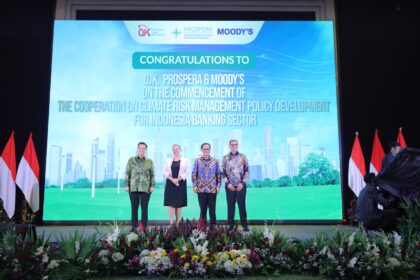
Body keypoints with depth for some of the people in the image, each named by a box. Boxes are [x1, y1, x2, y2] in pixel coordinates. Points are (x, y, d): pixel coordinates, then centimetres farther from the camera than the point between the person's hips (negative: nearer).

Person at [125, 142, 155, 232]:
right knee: (134, 208, 2)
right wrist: (127, 185, -1)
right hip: (133, 187, 0)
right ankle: (134, 227, 9)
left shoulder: (149, 161, 6)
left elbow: (152, 174, 7)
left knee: (144, 208, -1)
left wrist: (152, 186, 0)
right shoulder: (131, 160, 5)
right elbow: (127, 173, 5)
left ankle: (144, 227, 7)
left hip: (145, 188, 0)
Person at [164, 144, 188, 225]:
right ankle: (171, 223, -2)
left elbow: (186, 172, -1)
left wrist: (178, 179, -14)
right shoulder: (168, 160, 11)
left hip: (180, 183, -1)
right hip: (170, 183, 1)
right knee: (171, 204, -3)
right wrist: (172, 179, -12)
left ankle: (178, 223, 6)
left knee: (179, 204, 1)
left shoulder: (185, 160, 6)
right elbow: (165, 172, 4)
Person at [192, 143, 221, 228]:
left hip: (212, 189, 0)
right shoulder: (197, 160, 1)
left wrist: (218, 186, 2)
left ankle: (212, 225, 15)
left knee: (212, 208, 4)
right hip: (201, 189, 0)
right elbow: (193, 174, 5)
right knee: (203, 208, 6)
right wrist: (195, 185, -1)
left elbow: (218, 174, 7)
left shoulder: (215, 160, 3)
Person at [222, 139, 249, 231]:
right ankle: (230, 225, 13)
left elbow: (246, 171, 2)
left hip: (241, 185, 0)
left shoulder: (243, 157, 4)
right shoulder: (225, 158, 4)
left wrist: (242, 183, -7)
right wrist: (228, 183, -7)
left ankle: (244, 225, 11)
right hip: (230, 186, 1)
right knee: (230, 206, 5)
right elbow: (223, 172, 3)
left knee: (242, 205, 3)